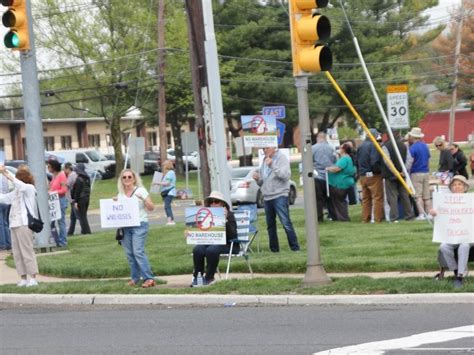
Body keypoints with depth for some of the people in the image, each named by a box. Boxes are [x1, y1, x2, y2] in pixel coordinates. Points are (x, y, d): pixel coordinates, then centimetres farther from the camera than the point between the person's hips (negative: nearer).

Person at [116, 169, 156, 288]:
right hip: (125, 226, 5)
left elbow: (151, 208, -2)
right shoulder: (120, 194, 13)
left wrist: (143, 199, -19)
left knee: (138, 251, -16)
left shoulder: (140, 190, 0)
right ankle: (135, 278, 14)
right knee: (129, 253, 4)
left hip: (140, 224, -5)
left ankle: (149, 278, -16)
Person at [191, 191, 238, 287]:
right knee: (197, 250, -26)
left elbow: (233, 235, -16)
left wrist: (226, 220, -27)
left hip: (227, 245, -4)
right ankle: (197, 277, -15)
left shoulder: (229, 215, -1)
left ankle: (209, 278, -19)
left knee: (211, 250, -35)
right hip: (210, 243, 4)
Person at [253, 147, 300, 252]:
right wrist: (257, 179, 1)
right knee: (270, 225, 10)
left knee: (286, 223, -13)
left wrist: (272, 165, -21)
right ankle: (274, 249, 17)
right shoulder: (264, 161, 17)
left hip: (280, 196, -7)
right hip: (267, 197, 7)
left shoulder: (282, 158, -2)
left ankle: (295, 248, -11)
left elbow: (286, 175, -16)